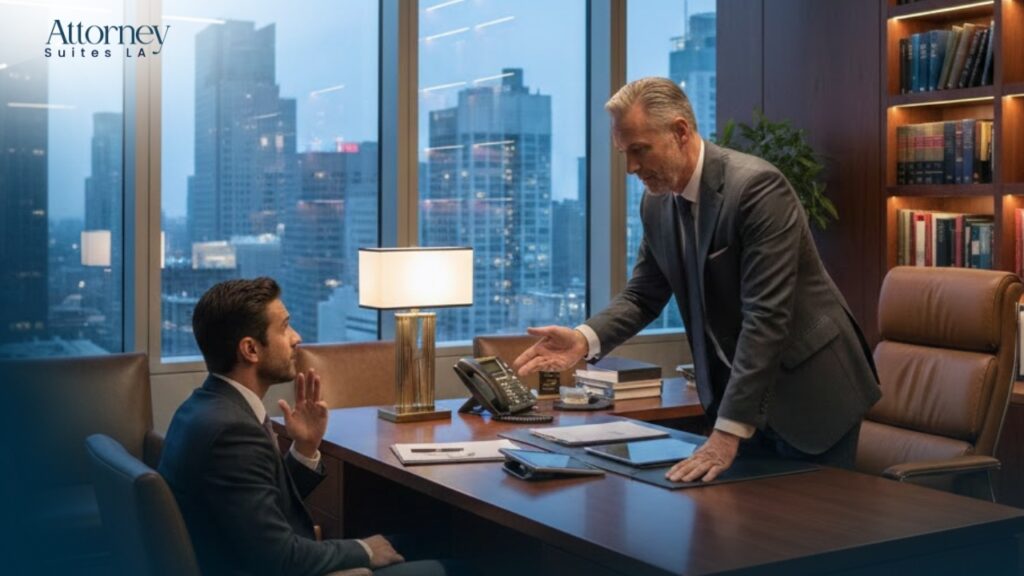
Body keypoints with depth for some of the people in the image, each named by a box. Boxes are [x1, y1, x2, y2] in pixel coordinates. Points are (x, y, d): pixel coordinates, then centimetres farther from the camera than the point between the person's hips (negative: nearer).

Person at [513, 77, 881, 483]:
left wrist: (727, 433, -31)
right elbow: (643, 295, 7)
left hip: (808, 392, -6)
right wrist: (585, 338, -14)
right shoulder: (657, 200, 0)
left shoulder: (756, 186, -23)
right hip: (735, 391, 6)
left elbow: (766, 316, -28)